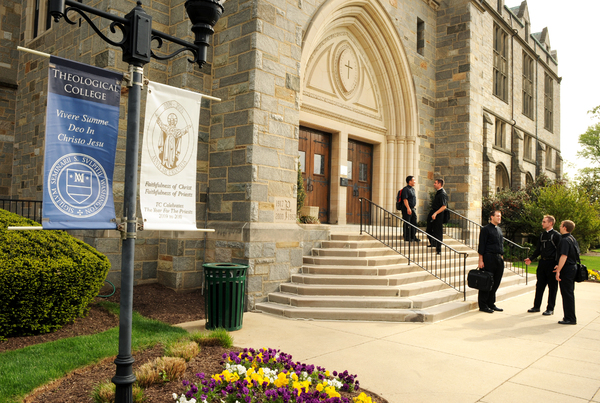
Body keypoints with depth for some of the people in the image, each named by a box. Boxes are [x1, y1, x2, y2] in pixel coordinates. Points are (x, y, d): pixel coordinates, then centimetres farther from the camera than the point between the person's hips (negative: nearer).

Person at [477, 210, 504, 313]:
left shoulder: (499, 230, 18)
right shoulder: (486, 229, -6)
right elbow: (481, 246, -10)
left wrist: (502, 257, 16)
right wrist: (481, 260, -14)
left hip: (499, 258, 8)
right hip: (489, 258, -8)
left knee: (496, 282, 10)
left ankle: (491, 304, 21)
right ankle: (483, 305, 5)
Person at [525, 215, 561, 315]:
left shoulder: (556, 235, -6)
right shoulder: (542, 235, 14)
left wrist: (557, 264, -19)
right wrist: (531, 258, 10)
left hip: (551, 263, -6)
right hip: (542, 262, 7)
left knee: (552, 287, 3)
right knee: (539, 285, 10)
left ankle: (550, 308, 11)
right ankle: (536, 306, 17)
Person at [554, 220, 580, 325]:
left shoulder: (565, 240, -17)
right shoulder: (573, 239, 12)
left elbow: (564, 257, -24)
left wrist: (558, 271, -21)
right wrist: (559, 266, 20)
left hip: (566, 270, -9)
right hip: (573, 268, 9)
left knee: (567, 294, -3)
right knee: (570, 293, 16)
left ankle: (570, 318, 2)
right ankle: (571, 316, 24)